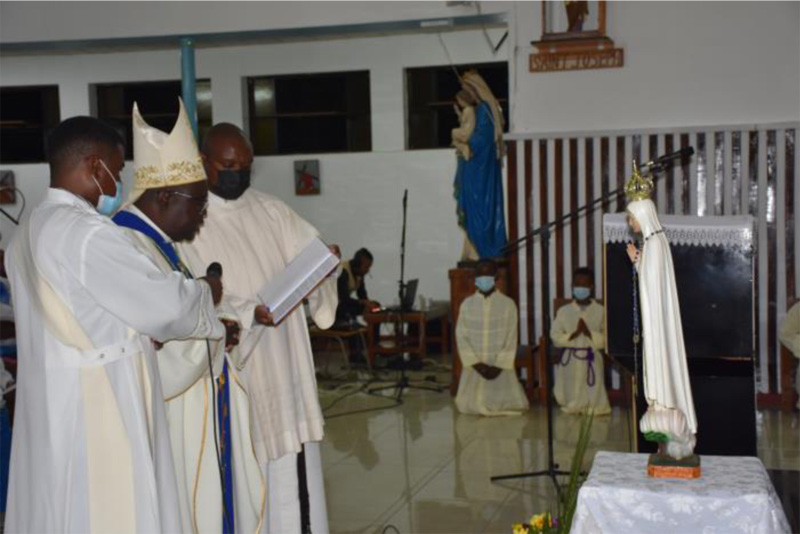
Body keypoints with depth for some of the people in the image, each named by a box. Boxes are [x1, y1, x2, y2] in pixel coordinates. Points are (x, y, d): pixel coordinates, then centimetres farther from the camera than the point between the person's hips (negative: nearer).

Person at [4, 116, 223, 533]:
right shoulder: (87, 232, -21)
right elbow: (164, 302, -16)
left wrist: (142, 334, 15)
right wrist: (205, 292, 3)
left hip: (51, 403, 9)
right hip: (97, 406, -9)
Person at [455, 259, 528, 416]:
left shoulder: (508, 304, -2)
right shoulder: (467, 304, 2)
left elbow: (511, 340, -4)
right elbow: (461, 338, -1)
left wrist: (499, 366, -12)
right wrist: (476, 364, -11)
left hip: (500, 367, -1)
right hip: (475, 368, 1)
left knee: (508, 405, -4)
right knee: (470, 406, -1)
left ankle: (498, 404, 23)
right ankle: (479, 402, 27)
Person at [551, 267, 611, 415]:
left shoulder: (600, 311, 0)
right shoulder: (564, 311, 4)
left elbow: (606, 339, -6)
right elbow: (555, 337, -2)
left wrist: (589, 333, -19)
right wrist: (574, 334, -14)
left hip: (592, 360, -1)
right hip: (570, 360, 1)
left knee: (595, 406, 3)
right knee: (571, 406, 6)